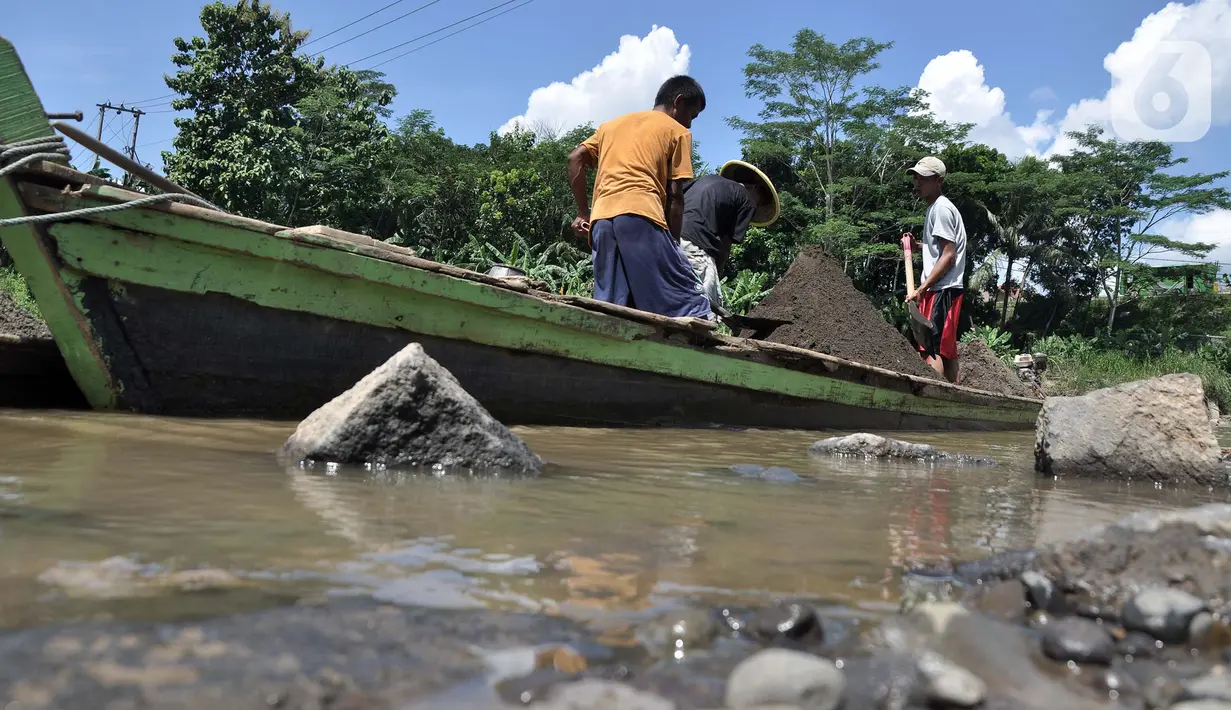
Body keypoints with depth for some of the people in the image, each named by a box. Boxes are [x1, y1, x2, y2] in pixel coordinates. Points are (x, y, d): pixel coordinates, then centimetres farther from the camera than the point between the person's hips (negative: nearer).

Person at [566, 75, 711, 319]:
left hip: (601, 219, 6)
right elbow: (675, 195, 5)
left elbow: (575, 158, 19)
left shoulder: (613, 123, 30)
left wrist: (583, 212, 19)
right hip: (641, 216, -6)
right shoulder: (677, 131, 14)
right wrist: (674, 243, 9)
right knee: (688, 306, -10)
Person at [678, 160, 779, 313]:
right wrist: (716, 277, 13)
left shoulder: (708, 179, 28)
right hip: (694, 247, -7)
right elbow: (725, 244, 6)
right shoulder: (747, 202, 11)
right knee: (709, 306, -3)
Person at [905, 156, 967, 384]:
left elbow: (949, 255, -17)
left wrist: (921, 289, -20)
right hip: (941, 290, 10)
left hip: (941, 290, -10)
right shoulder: (936, 208, 19)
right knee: (947, 350, 11)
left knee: (930, 349, -14)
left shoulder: (941, 208, -11)